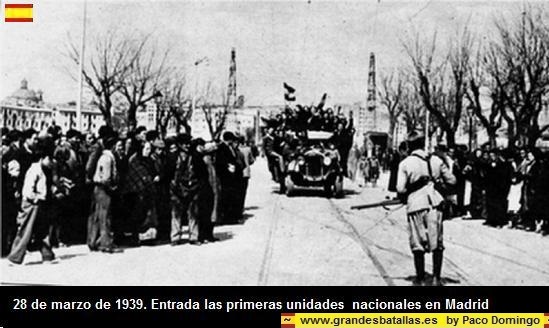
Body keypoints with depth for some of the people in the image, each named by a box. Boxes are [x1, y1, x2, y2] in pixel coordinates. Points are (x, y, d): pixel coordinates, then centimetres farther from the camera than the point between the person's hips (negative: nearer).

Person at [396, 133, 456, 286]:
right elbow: (451, 180, 7)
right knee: (437, 244, 10)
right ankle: (436, 278, 11)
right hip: (434, 204, 2)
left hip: (415, 206, -1)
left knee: (418, 245, 9)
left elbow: (400, 189, -9)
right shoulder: (435, 160, 5)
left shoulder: (405, 163, -2)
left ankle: (420, 278, 15)